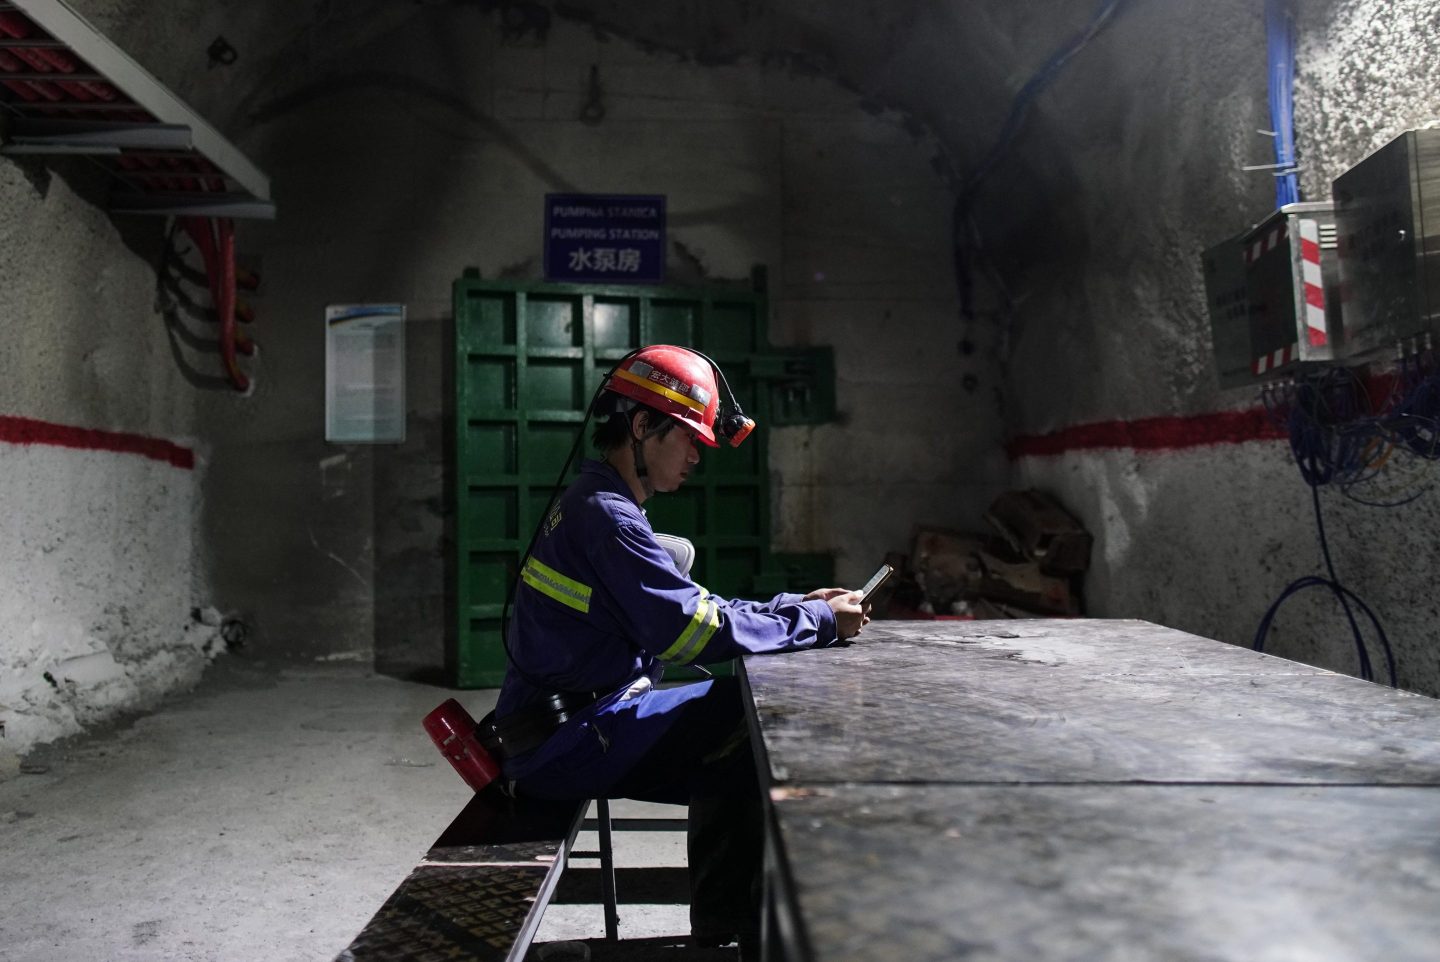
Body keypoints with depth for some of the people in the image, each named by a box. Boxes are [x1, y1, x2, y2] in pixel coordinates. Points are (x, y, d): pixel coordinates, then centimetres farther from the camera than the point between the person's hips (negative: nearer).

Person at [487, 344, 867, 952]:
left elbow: (692, 608, 15)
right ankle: (728, 931, 5)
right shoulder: (606, 515, -19)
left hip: (563, 722, 10)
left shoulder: (595, 505, 14)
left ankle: (722, 931, 18)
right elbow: (697, 633, -24)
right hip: (565, 739, -10)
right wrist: (820, 623, -13)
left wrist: (796, 604, 6)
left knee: (729, 752, 10)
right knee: (752, 730, -11)